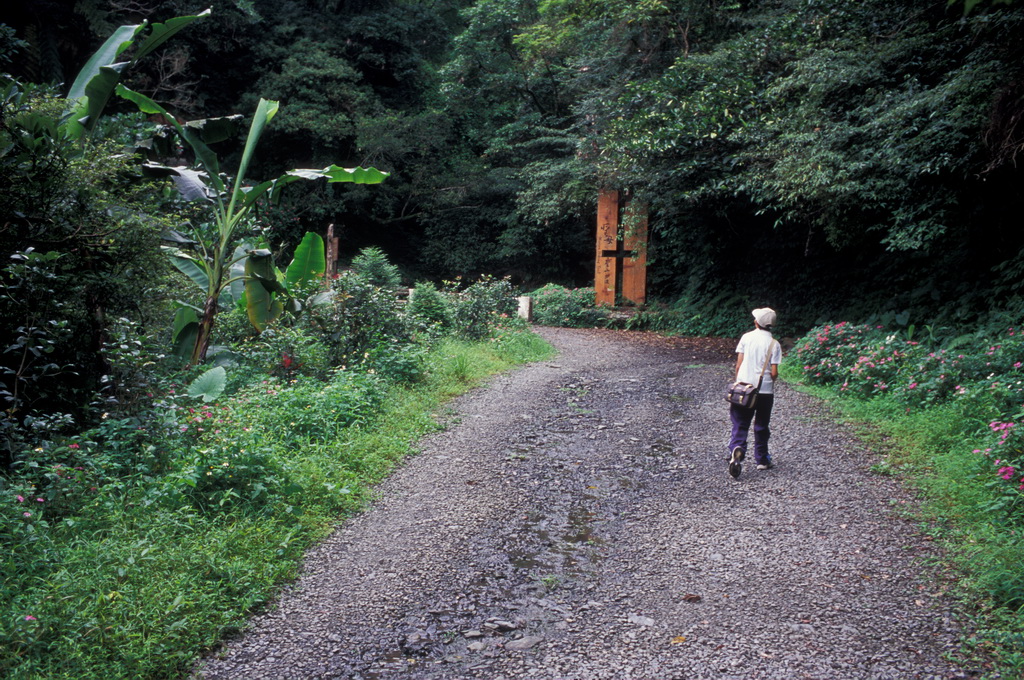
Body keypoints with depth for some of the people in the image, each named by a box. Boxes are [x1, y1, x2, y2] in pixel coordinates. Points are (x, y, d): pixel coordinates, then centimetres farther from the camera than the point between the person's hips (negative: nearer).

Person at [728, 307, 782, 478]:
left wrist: (738, 382, 11)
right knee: (761, 426, 15)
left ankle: (736, 448, -25)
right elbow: (774, 372, -8)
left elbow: (738, 364, -2)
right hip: (765, 390, 0)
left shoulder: (746, 337, -2)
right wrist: (770, 383, 13)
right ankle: (761, 459, 24)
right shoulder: (774, 344, -6)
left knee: (740, 424, 2)